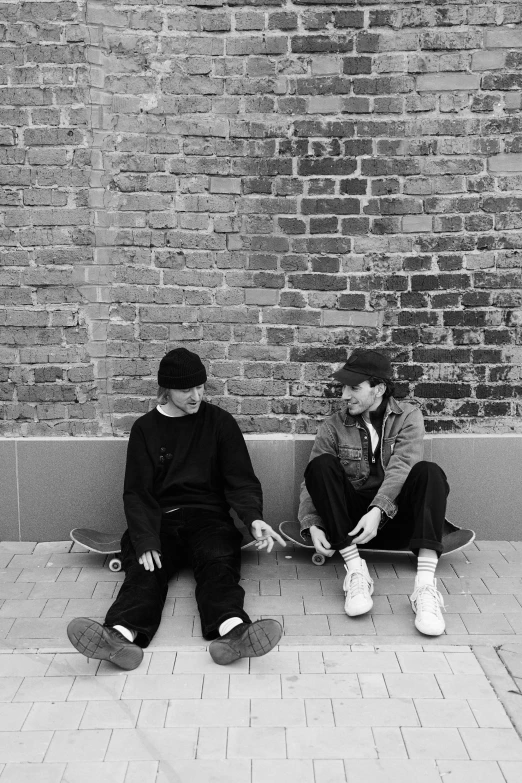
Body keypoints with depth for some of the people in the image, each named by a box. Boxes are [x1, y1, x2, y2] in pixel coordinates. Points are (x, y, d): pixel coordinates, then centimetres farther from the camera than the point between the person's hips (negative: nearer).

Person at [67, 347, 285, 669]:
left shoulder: (220, 421, 8)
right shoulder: (145, 428, 9)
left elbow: (241, 480, 2)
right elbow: (137, 492, 1)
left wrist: (254, 518, -21)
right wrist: (145, 541, -18)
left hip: (208, 516, 0)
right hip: (159, 520, 1)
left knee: (218, 561, -31)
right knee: (145, 569, -29)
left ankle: (232, 631, -59)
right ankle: (122, 635, -56)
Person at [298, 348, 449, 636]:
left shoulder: (408, 416, 2)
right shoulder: (333, 426, 5)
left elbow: (401, 467, -15)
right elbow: (313, 480, -3)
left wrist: (378, 511, -31)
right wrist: (311, 525, -22)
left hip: (395, 515, -1)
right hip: (349, 518, 1)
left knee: (429, 472, -27)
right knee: (320, 465, -23)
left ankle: (425, 585, -41)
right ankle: (355, 569, -31)